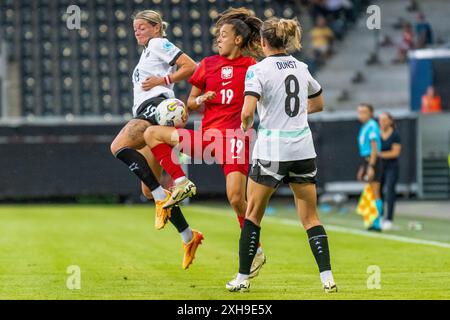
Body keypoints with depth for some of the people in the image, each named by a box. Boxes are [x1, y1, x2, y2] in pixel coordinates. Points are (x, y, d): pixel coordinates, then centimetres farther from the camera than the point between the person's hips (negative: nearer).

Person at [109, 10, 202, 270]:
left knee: (119, 146, -32)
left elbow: (191, 67, -6)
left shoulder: (159, 44, 6)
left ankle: (162, 196, -32)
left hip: (157, 106, -10)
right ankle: (189, 237, 5)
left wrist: (163, 80, -9)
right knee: (149, 190, 3)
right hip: (146, 113, 10)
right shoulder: (148, 53, 34)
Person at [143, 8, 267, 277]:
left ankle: (255, 251, 3)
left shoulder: (252, 67, 1)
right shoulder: (208, 64, 11)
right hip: (206, 136, 5)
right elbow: (191, 102, 17)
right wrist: (200, 99, -5)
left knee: (237, 198, -15)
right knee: (151, 133, -7)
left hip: (235, 136, -5)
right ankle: (181, 182, -9)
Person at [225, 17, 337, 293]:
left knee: (253, 214, 11)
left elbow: (247, 112, -20)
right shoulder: (301, 67, 9)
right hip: (303, 148, 4)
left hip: (272, 149, -4)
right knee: (311, 218, 7)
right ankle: (328, 278, -5)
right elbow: (318, 104, 24)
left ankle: (243, 278, 13)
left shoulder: (258, 70, -9)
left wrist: (246, 125, 1)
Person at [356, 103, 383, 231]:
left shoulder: (372, 126, -12)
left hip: (372, 162, -10)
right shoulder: (364, 127, 17)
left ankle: (378, 223, -8)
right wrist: (362, 167, 25)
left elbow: (374, 149, -18)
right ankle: (376, 222, 12)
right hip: (366, 162, 10)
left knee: (375, 193, -8)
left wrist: (371, 167, -22)